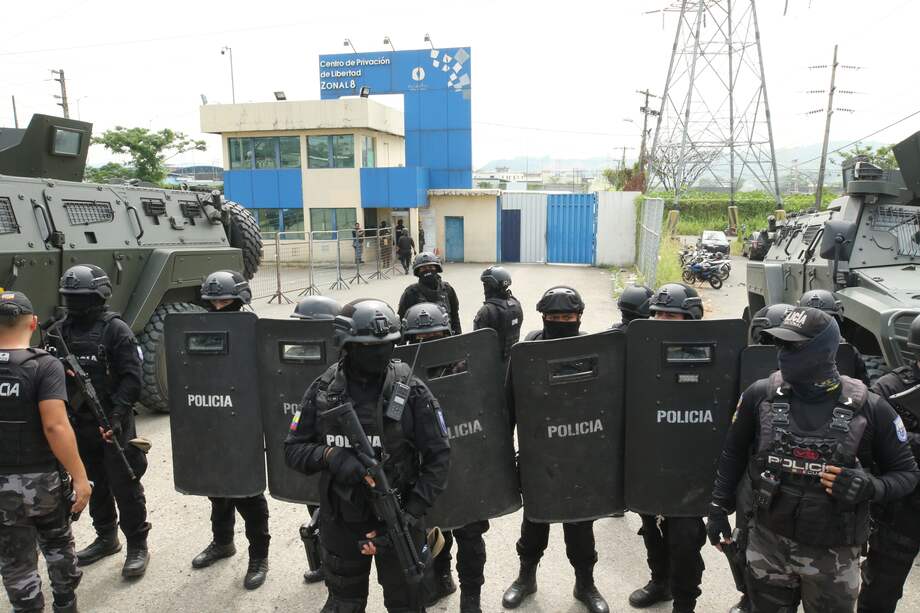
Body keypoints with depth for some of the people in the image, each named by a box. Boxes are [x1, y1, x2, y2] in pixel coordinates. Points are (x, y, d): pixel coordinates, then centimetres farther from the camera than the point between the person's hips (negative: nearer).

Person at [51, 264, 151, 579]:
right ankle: (106, 538, 36)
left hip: (113, 425, -6)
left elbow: (132, 378, -15)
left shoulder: (115, 329, -10)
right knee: (97, 484, 19)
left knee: (125, 487, 2)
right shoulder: (63, 330, 7)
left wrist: (117, 414, -23)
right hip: (79, 425, 6)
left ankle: (137, 547, 14)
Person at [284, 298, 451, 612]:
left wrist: (414, 511, -18)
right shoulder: (323, 390, -8)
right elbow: (293, 449, -3)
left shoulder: (411, 390, -14)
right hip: (340, 522, 2)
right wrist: (330, 456, -23)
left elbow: (438, 456, -10)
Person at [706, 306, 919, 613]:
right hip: (768, 543, 1)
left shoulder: (869, 408, -11)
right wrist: (719, 507, 6)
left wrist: (871, 487, -20)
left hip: (833, 553, -1)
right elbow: (733, 454, 5)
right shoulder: (760, 395, -8)